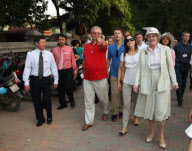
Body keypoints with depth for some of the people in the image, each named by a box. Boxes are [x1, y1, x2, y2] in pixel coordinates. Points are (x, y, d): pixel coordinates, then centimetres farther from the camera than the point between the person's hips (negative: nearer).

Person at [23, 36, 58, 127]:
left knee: (46, 99, -6)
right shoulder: (31, 54, -2)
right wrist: (26, 82, -6)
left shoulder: (49, 54, 2)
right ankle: (40, 119, 30)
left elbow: (54, 67, 6)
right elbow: (27, 68, -2)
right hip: (35, 80, 1)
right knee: (36, 101, 9)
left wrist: (56, 80, 7)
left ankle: (49, 116, 24)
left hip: (46, 80, 0)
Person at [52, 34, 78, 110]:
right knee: (60, 89, 9)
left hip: (68, 71, -2)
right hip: (58, 71, 2)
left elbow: (73, 60, 5)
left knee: (68, 87, -9)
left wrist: (75, 70, 4)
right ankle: (63, 103, 28)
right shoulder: (55, 50, 3)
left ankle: (71, 100, 21)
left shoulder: (69, 49, 2)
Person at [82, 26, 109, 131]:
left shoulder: (102, 44, -4)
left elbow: (104, 46, -30)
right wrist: (84, 71, 14)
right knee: (88, 101, 7)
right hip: (87, 79, 4)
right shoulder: (86, 46, 9)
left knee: (104, 98, 14)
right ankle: (89, 122, 18)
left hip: (101, 78, -3)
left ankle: (105, 112, 44)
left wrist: (100, 41, -52)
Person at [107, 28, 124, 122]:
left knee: (123, 93, 8)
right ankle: (114, 112, 8)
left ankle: (121, 111, 23)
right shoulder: (110, 47, 6)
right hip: (114, 73, 1)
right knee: (114, 93, -2)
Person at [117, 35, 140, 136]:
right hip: (126, 82, 1)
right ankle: (124, 127, 2)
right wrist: (118, 82, 5)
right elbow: (120, 68, 8)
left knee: (137, 102, 15)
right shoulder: (124, 54, 5)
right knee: (126, 104, -1)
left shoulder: (140, 53, -2)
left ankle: (136, 118, 42)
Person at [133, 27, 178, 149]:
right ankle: (151, 132, 30)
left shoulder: (165, 49, 1)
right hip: (148, 84, 2)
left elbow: (171, 67, 4)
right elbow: (139, 68, 3)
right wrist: (136, 83, -5)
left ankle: (161, 136, 16)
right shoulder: (143, 52, 5)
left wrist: (174, 82, 2)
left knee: (161, 111, -3)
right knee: (149, 109, 10)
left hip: (162, 84, -2)